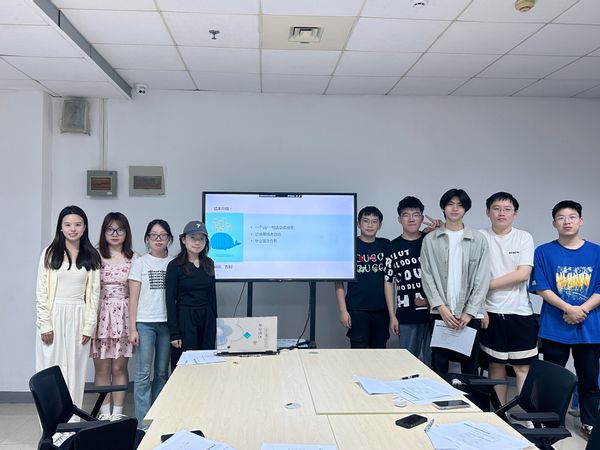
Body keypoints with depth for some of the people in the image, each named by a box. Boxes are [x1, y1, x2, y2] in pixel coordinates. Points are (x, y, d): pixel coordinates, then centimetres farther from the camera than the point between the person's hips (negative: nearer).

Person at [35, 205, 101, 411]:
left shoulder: (92, 257, 6)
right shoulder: (50, 253, 2)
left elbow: (94, 293, 5)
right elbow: (42, 292, -1)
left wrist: (89, 325, -2)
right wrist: (45, 324, -8)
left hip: (79, 318, 1)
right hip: (54, 316, -1)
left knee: (75, 371, 5)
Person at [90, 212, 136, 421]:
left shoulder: (133, 259, 4)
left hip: (123, 316, 1)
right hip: (101, 315, 0)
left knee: (119, 368, 6)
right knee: (102, 368, 4)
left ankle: (117, 413, 17)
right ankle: (104, 413, 16)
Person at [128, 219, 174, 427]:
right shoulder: (140, 263, 2)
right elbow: (133, 298, 0)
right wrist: (132, 328, -6)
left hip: (167, 323, 3)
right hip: (144, 323, -2)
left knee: (162, 372, 9)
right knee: (143, 373, -3)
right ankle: (143, 421, 4)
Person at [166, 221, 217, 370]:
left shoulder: (209, 264, 8)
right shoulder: (175, 265, -6)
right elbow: (170, 300, -7)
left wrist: (214, 323, 11)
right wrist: (174, 333, -10)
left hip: (206, 319, 4)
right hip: (184, 319, -4)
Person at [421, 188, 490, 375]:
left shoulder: (478, 240, 4)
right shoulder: (430, 240, 5)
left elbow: (482, 279, 0)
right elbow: (427, 276, 2)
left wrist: (470, 312, -7)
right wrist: (441, 307, -9)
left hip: (469, 315, 0)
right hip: (440, 313, 0)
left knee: (469, 367, 6)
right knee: (439, 367, 6)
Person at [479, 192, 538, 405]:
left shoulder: (524, 237, 1)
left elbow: (523, 274, -9)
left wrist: (488, 284, -11)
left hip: (520, 311, 0)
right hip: (491, 312, 0)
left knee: (523, 367, 3)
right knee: (495, 365, 9)